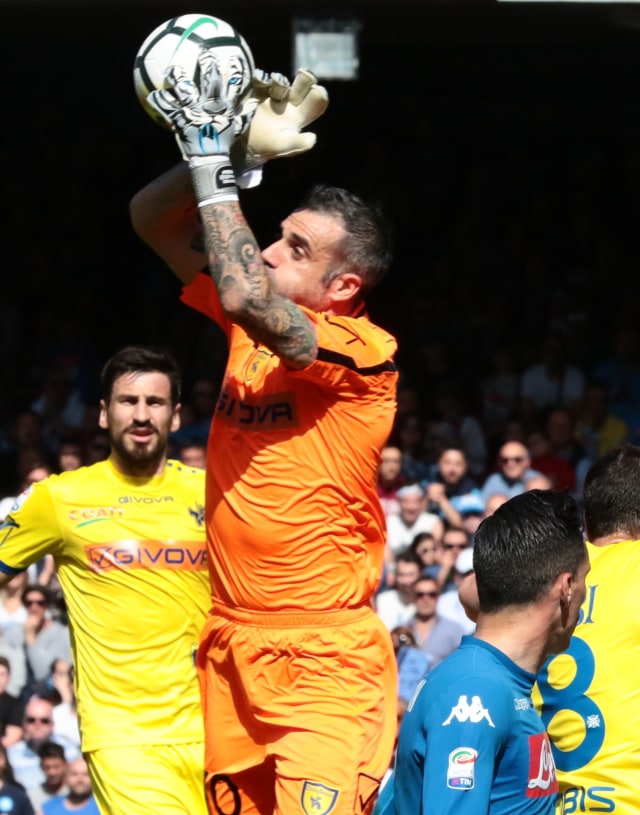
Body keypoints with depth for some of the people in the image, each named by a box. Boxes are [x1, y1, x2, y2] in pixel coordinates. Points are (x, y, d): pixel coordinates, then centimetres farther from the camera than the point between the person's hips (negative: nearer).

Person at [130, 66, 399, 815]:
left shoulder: (364, 351, -13)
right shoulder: (250, 324, 8)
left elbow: (247, 297, -30)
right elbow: (152, 222, 13)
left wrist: (214, 172, -20)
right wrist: (216, 149, -3)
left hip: (324, 660, -7)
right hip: (231, 645, 7)